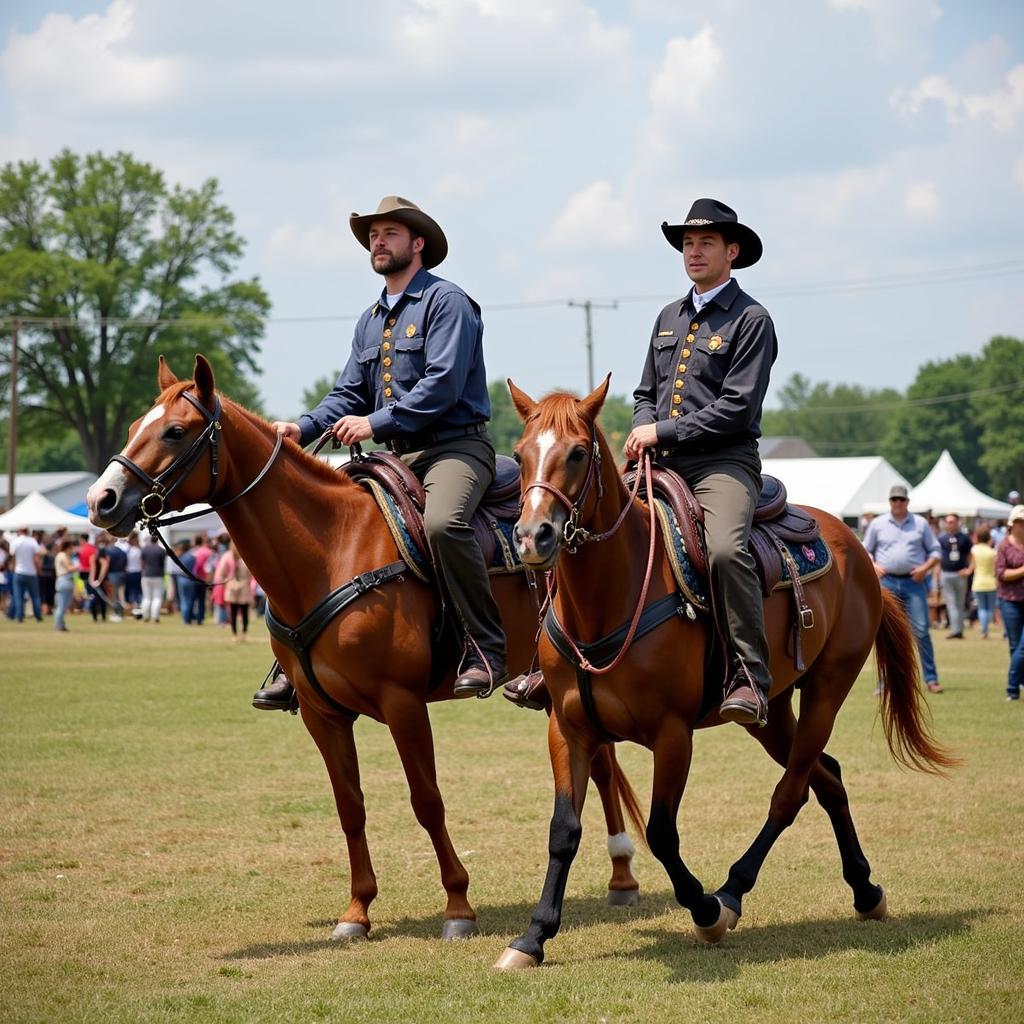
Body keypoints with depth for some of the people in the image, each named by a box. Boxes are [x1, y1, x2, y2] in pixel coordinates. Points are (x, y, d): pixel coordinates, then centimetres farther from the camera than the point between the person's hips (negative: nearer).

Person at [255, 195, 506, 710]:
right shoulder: (370, 321, 20)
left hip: (455, 446, -8)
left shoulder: (446, 301, -6)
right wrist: (303, 428, -4)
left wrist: (376, 423, -21)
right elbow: (348, 395, 16)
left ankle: (487, 650, -28)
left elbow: (442, 384, -17)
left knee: (442, 523, -37)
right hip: (396, 456, 8)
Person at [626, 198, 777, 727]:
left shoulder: (750, 320, -2)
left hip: (723, 462, -7)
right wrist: (644, 429, 1)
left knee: (725, 548, -34)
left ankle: (749, 678, -31)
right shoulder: (669, 317, 19)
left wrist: (663, 431, -12)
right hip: (662, 462, 7)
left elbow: (737, 407, -11)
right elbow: (645, 392, 25)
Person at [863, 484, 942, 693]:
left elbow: (935, 551, 11)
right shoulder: (878, 524, 10)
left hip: (913, 582, -1)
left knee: (921, 631, -6)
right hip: (887, 583, 1)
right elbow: (865, 551, 15)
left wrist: (925, 567, -7)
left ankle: (931, 679, -1)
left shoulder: (920, 523, 9)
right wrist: (873, 566, -4)